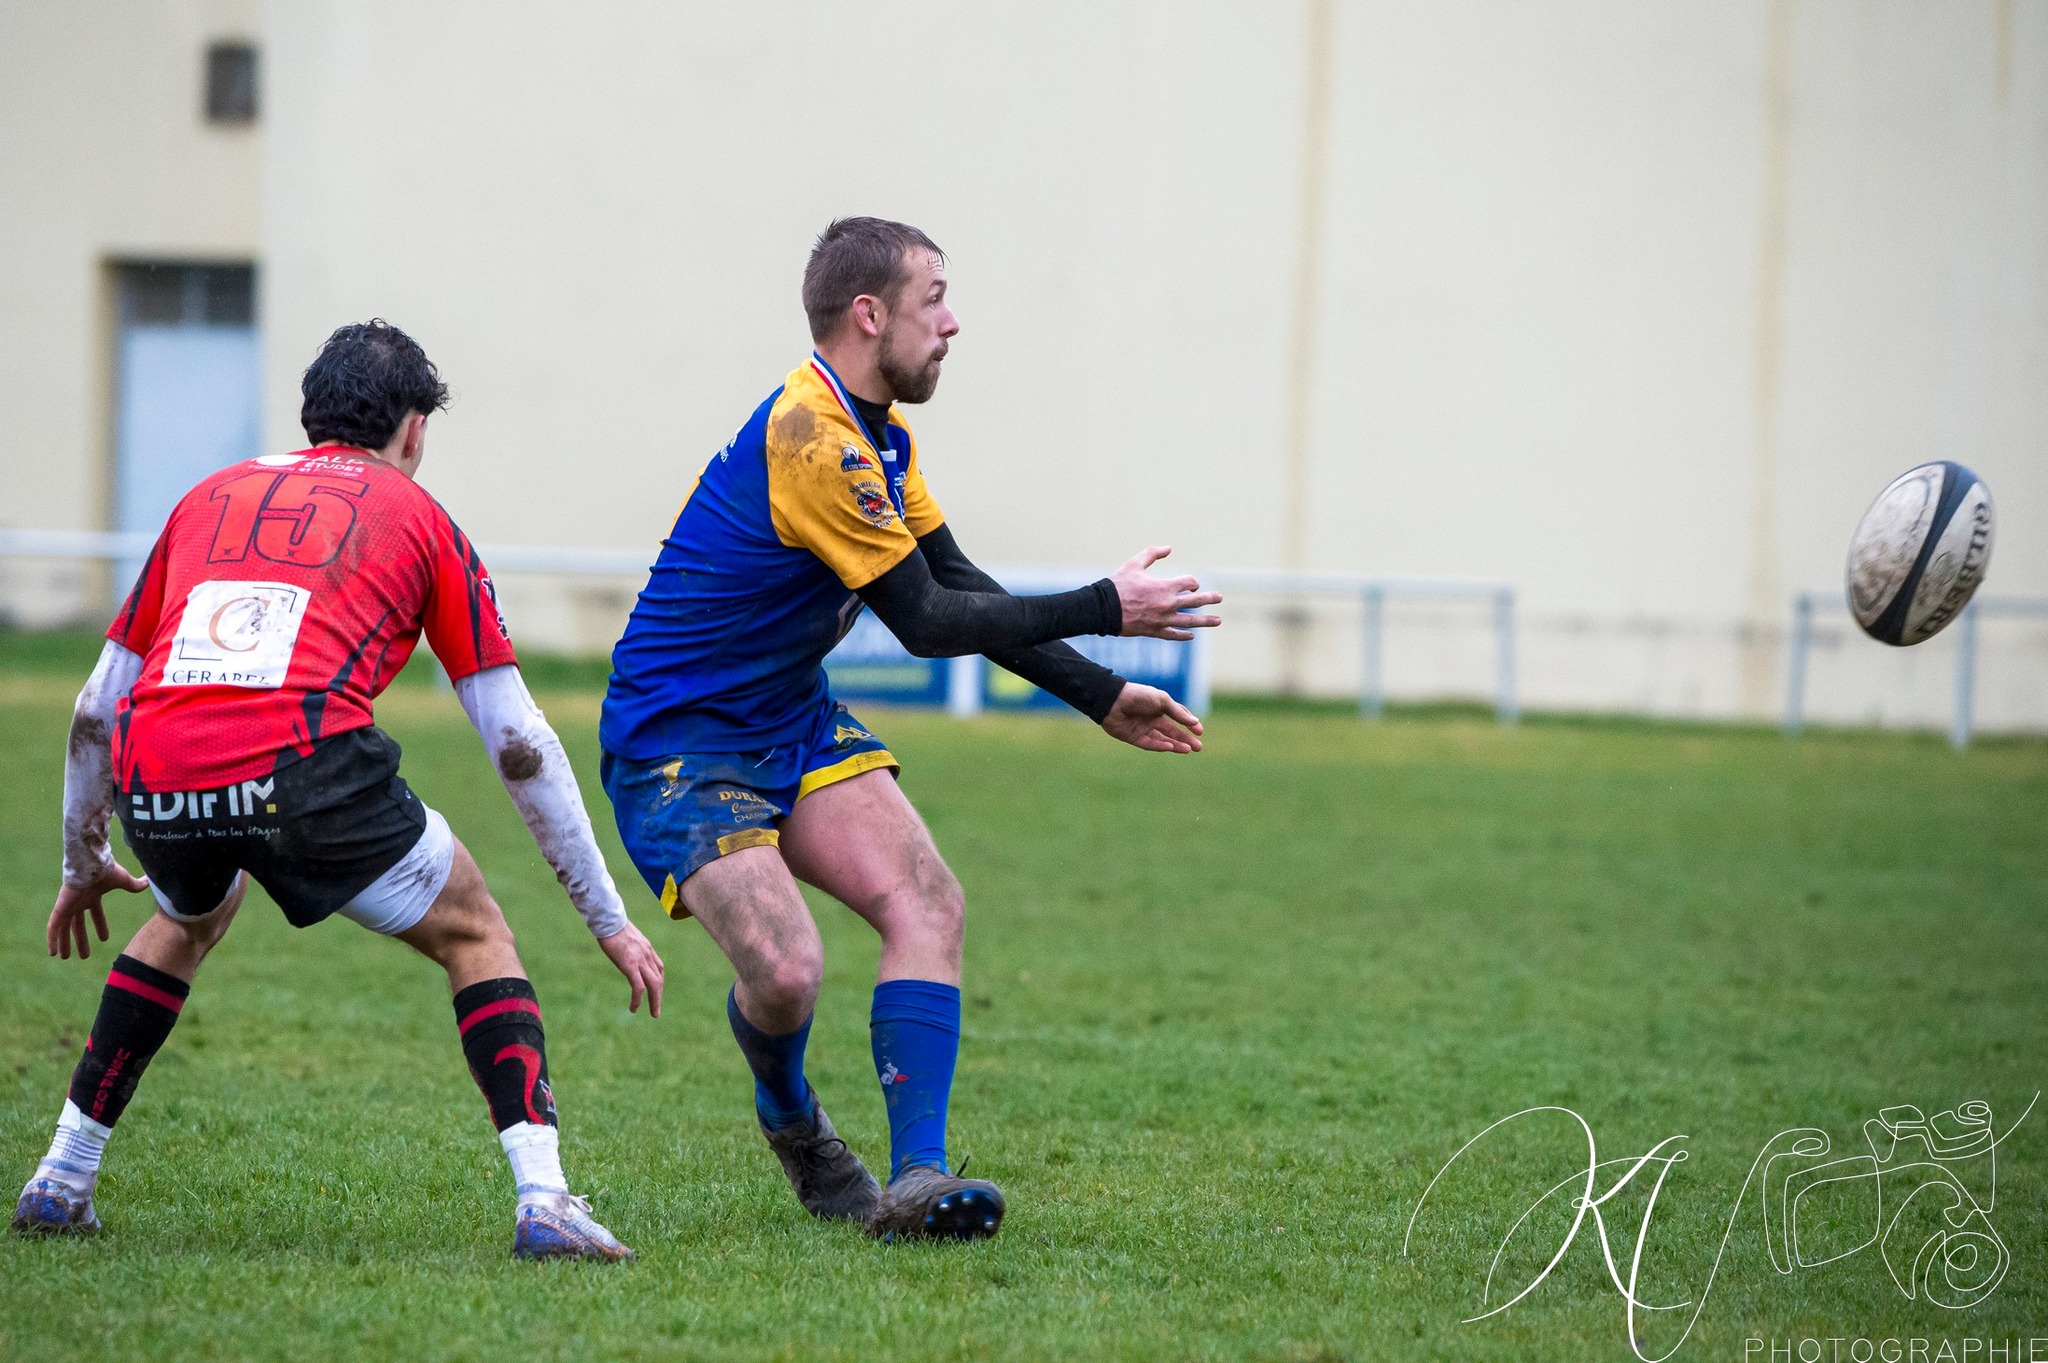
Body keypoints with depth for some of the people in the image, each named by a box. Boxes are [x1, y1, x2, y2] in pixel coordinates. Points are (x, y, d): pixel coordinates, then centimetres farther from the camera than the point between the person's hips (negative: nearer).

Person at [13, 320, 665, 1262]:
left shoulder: (211, 497, 30)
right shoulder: (416, 516, 20)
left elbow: (94, 708, 32)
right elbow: (519, 744, 18)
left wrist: (82, 866, 46)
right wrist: (609, 921, 23)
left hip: (155, 780, 4)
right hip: (303, 768, -4)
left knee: (187, 921, 37)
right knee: (475, 936, 18)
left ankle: (60, 1181, 35)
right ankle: (543, 1200, 0)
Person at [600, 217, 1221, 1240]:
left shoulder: (879, 432, 8)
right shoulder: (812, 437, -25)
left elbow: (955, 584, 16)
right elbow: (927, 621, -21)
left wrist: (1100, 696, 11)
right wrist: (1102, 609, -14)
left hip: (793, 722, 9)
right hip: (676, 744, -9)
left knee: (927, 903, -12)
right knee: (786, 970, -23)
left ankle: (915, 1179, -17)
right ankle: (789, 1116, 12)